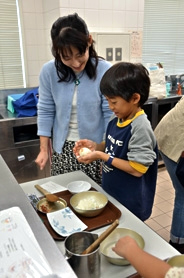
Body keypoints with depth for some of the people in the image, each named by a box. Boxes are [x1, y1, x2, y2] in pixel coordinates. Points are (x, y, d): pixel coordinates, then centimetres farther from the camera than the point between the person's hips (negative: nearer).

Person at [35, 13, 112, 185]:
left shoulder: (104, 71, -16)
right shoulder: (49, 71, -9)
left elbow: (110, 115, -10)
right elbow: (46, 111, -1)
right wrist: (44, 149, 1)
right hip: (63, 148, 2)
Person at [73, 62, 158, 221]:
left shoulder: (140, 128, -26)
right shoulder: (117, 120, -3)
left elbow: (137, 169, -25)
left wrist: (102, 156, -24)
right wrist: (96, 146, -8)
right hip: (111, 193, 8)